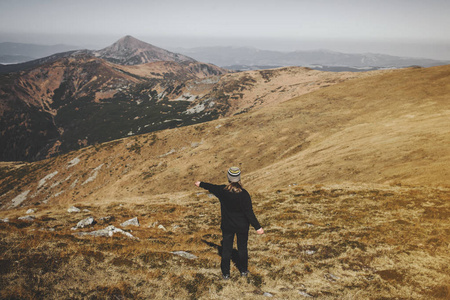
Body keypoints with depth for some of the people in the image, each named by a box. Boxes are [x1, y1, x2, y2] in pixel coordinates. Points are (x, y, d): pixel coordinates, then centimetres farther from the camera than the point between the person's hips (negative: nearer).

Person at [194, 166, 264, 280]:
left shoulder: (222, 191, -15)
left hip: (227, 226, 1)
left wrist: (201, 184, 26)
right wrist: (257, 227, -13)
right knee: (242, 247, 18)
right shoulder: (244, 194, -21)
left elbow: (211, 187, 6)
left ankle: (225, 273, 24)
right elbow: (249, 212, -20)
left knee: (226, 249, 13)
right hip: (242, 226, -1)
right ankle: (243, 271, 33)